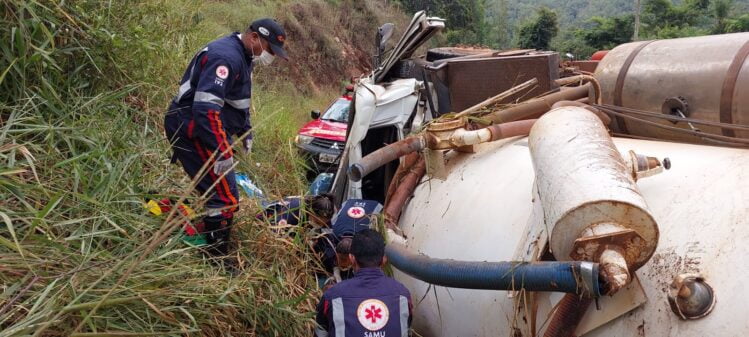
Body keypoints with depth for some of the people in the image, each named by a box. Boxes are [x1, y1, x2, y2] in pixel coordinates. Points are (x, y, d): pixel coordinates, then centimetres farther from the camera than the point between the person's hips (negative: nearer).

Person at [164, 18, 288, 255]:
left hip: (207, 128, 11)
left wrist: (245, 132, 25)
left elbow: (238, 99, 29)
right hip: (193, 129, -11)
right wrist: (221, 151, -32)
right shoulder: (226, 56, -22)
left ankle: (215, 251, 32)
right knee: (225, 199, -13)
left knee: (219, 193, 19)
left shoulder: (242, 57, 14)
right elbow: (206, 107, -31)